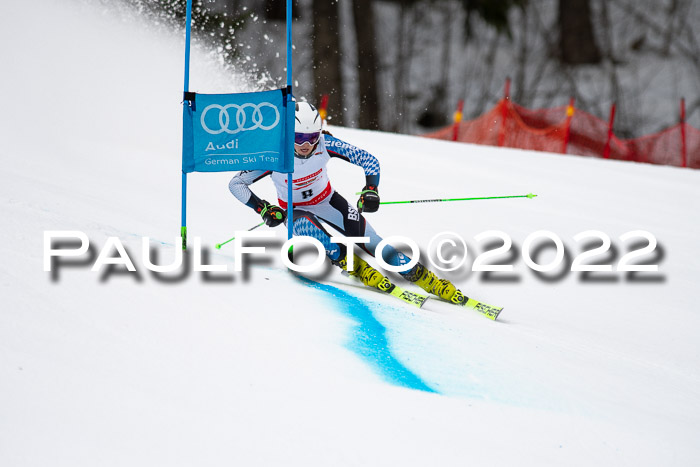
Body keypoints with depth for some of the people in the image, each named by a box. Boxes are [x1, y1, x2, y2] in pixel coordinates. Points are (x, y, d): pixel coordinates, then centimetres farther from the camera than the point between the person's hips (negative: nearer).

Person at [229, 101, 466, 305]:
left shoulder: (325, 144, -25)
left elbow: (368, 160, -15)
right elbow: (236, 183, -20)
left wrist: (370, 189, -29)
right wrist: (263, 209, -28)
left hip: (326, 200, 2)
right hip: (294, 210, -1)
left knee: (367, 238, -16)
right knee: (307, 227, -37)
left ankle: (419, 275, -12)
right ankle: (356, 267, -30)